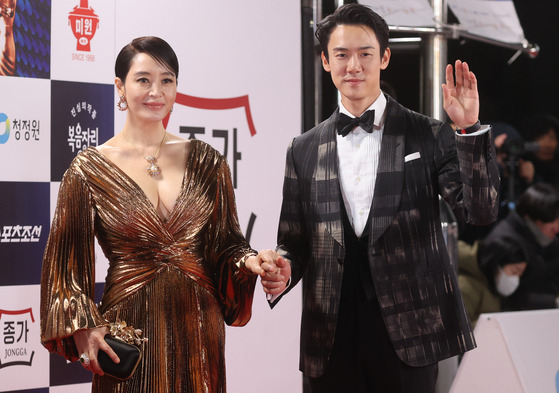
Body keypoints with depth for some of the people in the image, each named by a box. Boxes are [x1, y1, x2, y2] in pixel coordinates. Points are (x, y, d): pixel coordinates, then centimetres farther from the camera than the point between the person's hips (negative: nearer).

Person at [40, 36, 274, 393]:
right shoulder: (90, 169, -1)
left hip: (196, 327, 2)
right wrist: (83, 327, -13)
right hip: (129, 331, -2)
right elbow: (65, 262, 0)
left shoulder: (206, 162, 6)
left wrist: (248, 262, -13)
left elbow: (225, 242, 10)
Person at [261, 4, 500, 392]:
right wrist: (282, 267, -10)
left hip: (408, 331, -2)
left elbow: (481, 210, -7)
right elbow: (295, 240, 12)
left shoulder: (427, 135, 2)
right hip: (332, 335, 2)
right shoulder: (304, 150, 10)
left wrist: (469, 129, -17)